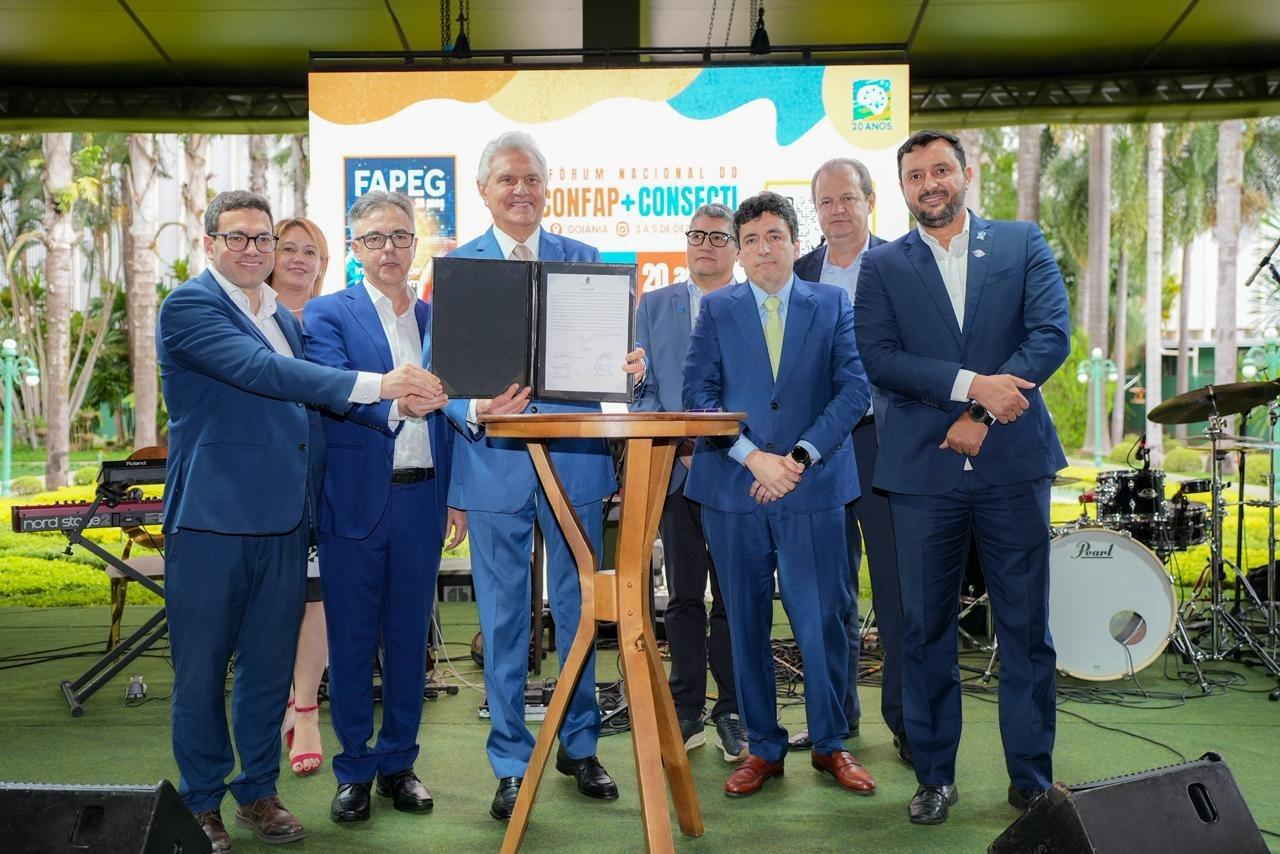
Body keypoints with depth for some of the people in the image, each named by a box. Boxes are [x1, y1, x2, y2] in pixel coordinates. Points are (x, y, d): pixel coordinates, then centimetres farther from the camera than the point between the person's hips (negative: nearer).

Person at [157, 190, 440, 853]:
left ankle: (257, 791, 26)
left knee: (270, 666, 12)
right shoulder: (189, 306, -7)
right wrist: (377, 384, -29)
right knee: (201, 670, 5)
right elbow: (262, 371, -22)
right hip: (211, 520, -6)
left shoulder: (285, 319, 18)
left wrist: (309, 506, 19)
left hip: (282, 522, 6)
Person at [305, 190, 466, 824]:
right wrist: (394, 405, -35)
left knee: (409, 635, 11)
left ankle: (399, 762, 25)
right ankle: (354, 769, 20)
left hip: (422, 498, 3)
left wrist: (458, 497, 6)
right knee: (351, 639, 6)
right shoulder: (328, 314, 1)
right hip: (354, 498, -3)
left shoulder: (438, 318, 11)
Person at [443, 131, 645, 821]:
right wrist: (474, 411, -22)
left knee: (579, 611, 12)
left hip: (575, 460, 2)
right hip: (495, 465, -1)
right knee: (503, 621, 7)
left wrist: (629, 365, -19)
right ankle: (511, 764, 22)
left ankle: (579, 746, 30)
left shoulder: (584, 260, 8)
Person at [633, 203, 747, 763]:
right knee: (683, 596, 8)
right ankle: (687, 712, 17)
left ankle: (732, 711, 17)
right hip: (675, 469, 2)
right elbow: (644, 390, 8)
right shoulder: (653, 306, 12)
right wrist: (677, 445, -8)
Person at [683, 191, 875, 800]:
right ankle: (763, 748, 21)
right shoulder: (715, 309, 9)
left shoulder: (833, 305, 8)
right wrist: (752, 457, -12)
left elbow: (854, 390, -1)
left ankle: (830, 745, 21)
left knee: (823, 622, 1)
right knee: (747, 624, 7)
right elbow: (698, 394, -1)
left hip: (814, 487, -1)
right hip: (732, 489, 1)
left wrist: (800, 457, -12)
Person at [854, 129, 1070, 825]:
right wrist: (971, 384, -17)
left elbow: (1052, 335, -3)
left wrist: (982, 414, -12)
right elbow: (878, 358, -6)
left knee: (1026, 629, 6)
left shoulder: (1023, 244, 9)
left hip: (1013, 462, 0)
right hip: (923, 470, 0)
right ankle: (935, 777, 20)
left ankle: (1032, 781, 20)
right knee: (927, 630, 7)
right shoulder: (883, 267, 8)